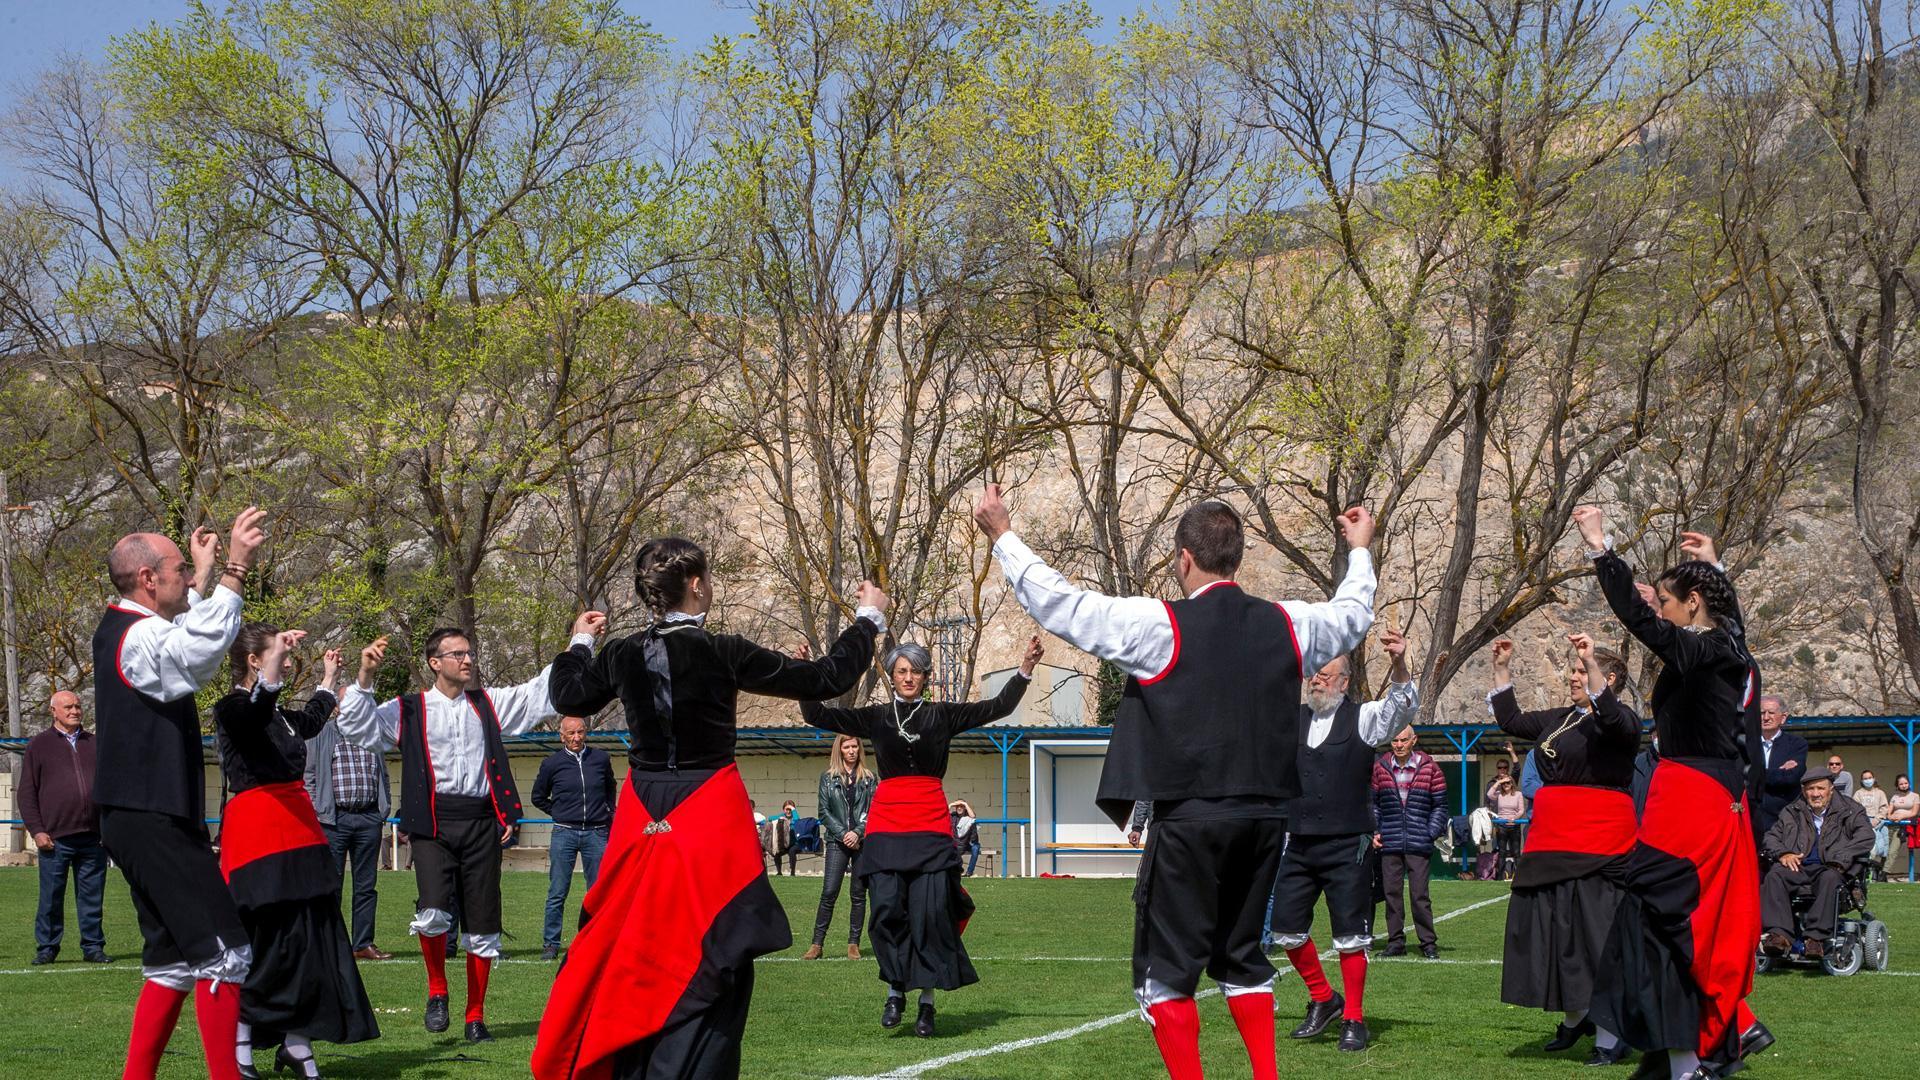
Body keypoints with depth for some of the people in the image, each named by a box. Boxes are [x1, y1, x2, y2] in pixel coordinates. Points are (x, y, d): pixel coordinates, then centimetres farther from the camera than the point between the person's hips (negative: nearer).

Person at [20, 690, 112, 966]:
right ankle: (47, 948, 9)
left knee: (92, 897, 5)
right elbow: (26, 793, 4)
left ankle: (93, 946, 11)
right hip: (55, 838, -3)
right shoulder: (38, 746, 7)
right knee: (51, 897, 0)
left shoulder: (94, 744, 16)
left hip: (93, 837, 3)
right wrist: (36, 830, -6)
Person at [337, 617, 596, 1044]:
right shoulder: (410, 710, 8)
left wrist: (580, 642, 10)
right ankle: (437, 992, 3)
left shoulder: (489, 704, 16)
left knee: (482, 927, 4)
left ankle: (475, 1017, 16)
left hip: (481, 823, 3)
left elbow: (544, 692, 16)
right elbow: (357, 727, 0)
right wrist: (365, 677, -11)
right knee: (433, 912, -22)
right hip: (433, 823, -3)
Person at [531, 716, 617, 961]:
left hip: (596, 833, 1)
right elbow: (538, 797, 15)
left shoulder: (600, 759, 6)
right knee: (557, 893, -1)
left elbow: (610, 788, 26)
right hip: (564, 833, -1)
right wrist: (560, 813, 9)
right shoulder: (552, 763, 1)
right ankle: (550, 944, 4)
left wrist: (608, 813, 14)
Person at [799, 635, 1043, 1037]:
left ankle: (927, 1001, 1)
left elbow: (998, 707, 4)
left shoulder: (943, 715, 9)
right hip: (885, 829, 1)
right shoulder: (877, 718, 11)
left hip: (931, 829, -1)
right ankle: (895, 989, 9)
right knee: (887, 910, -9)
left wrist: (1025, 670, -9)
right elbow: (817, 715, 8)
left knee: (930, 913, -7)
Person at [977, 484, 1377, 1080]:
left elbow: (1061, 604, -6)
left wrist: (1002, 535, 4)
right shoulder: (1286, 624, 5)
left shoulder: (1162, 626, -10)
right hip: (1266, 816, 6)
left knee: (1167, 965, 3)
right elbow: (1353, 615, 26)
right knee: (1241, 953, 20)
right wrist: (1359, 551, 44)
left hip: (1190, 818, -6)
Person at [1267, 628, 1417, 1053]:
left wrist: (1398, 664, -36)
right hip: (1298, 844, 4)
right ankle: (1323, 999, 25)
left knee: (1350, 936, -1)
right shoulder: (1291, 719, 11)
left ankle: (1354, 1019, 12)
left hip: (1347, 846, -4)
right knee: (1285, 928, 5)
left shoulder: (1363, 718, -1)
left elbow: (1404, 705, -17)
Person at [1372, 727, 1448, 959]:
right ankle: (1396, 942, 13)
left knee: (1419, 894, -2)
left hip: (1418, 844, -2)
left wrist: (1431, 834, -2)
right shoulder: (1379, 767, 5)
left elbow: (1440, 806, 7)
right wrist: (1374, 832, 3)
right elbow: (1372, 803, 14)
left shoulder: (1429, 768, 1)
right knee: (1392, 893, 5)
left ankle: (1428, 943, 6)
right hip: (1389, 844, 2)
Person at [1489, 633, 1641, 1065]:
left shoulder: (1621, 721, -6)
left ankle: (1613, 1034, -3)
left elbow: (1612, 718, -31)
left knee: (1595, 931, -9)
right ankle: (1576, 1017, 28)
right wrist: (1502, 670, 21)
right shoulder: (1560, 719, 17)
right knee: (1553, 930, 12)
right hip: (1550, 847, 9)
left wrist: (1591, 662, -36)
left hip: (1598, 849, -9)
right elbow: (1511, 720, 28)